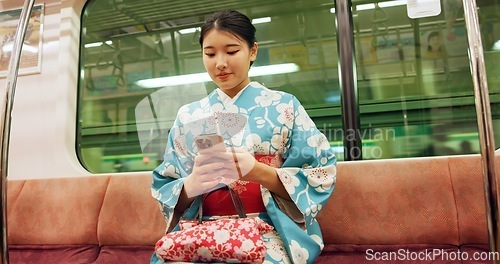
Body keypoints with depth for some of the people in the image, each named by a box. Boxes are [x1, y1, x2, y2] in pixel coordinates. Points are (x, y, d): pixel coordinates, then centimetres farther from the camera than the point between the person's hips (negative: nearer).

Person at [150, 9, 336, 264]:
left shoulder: (285, 106, 3)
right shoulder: (188, 115, 9)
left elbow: (320, 178, -3)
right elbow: (164, 190, 7)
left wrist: (258, 172, -19)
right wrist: (192, 185, -16)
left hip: (269, 230, -1)